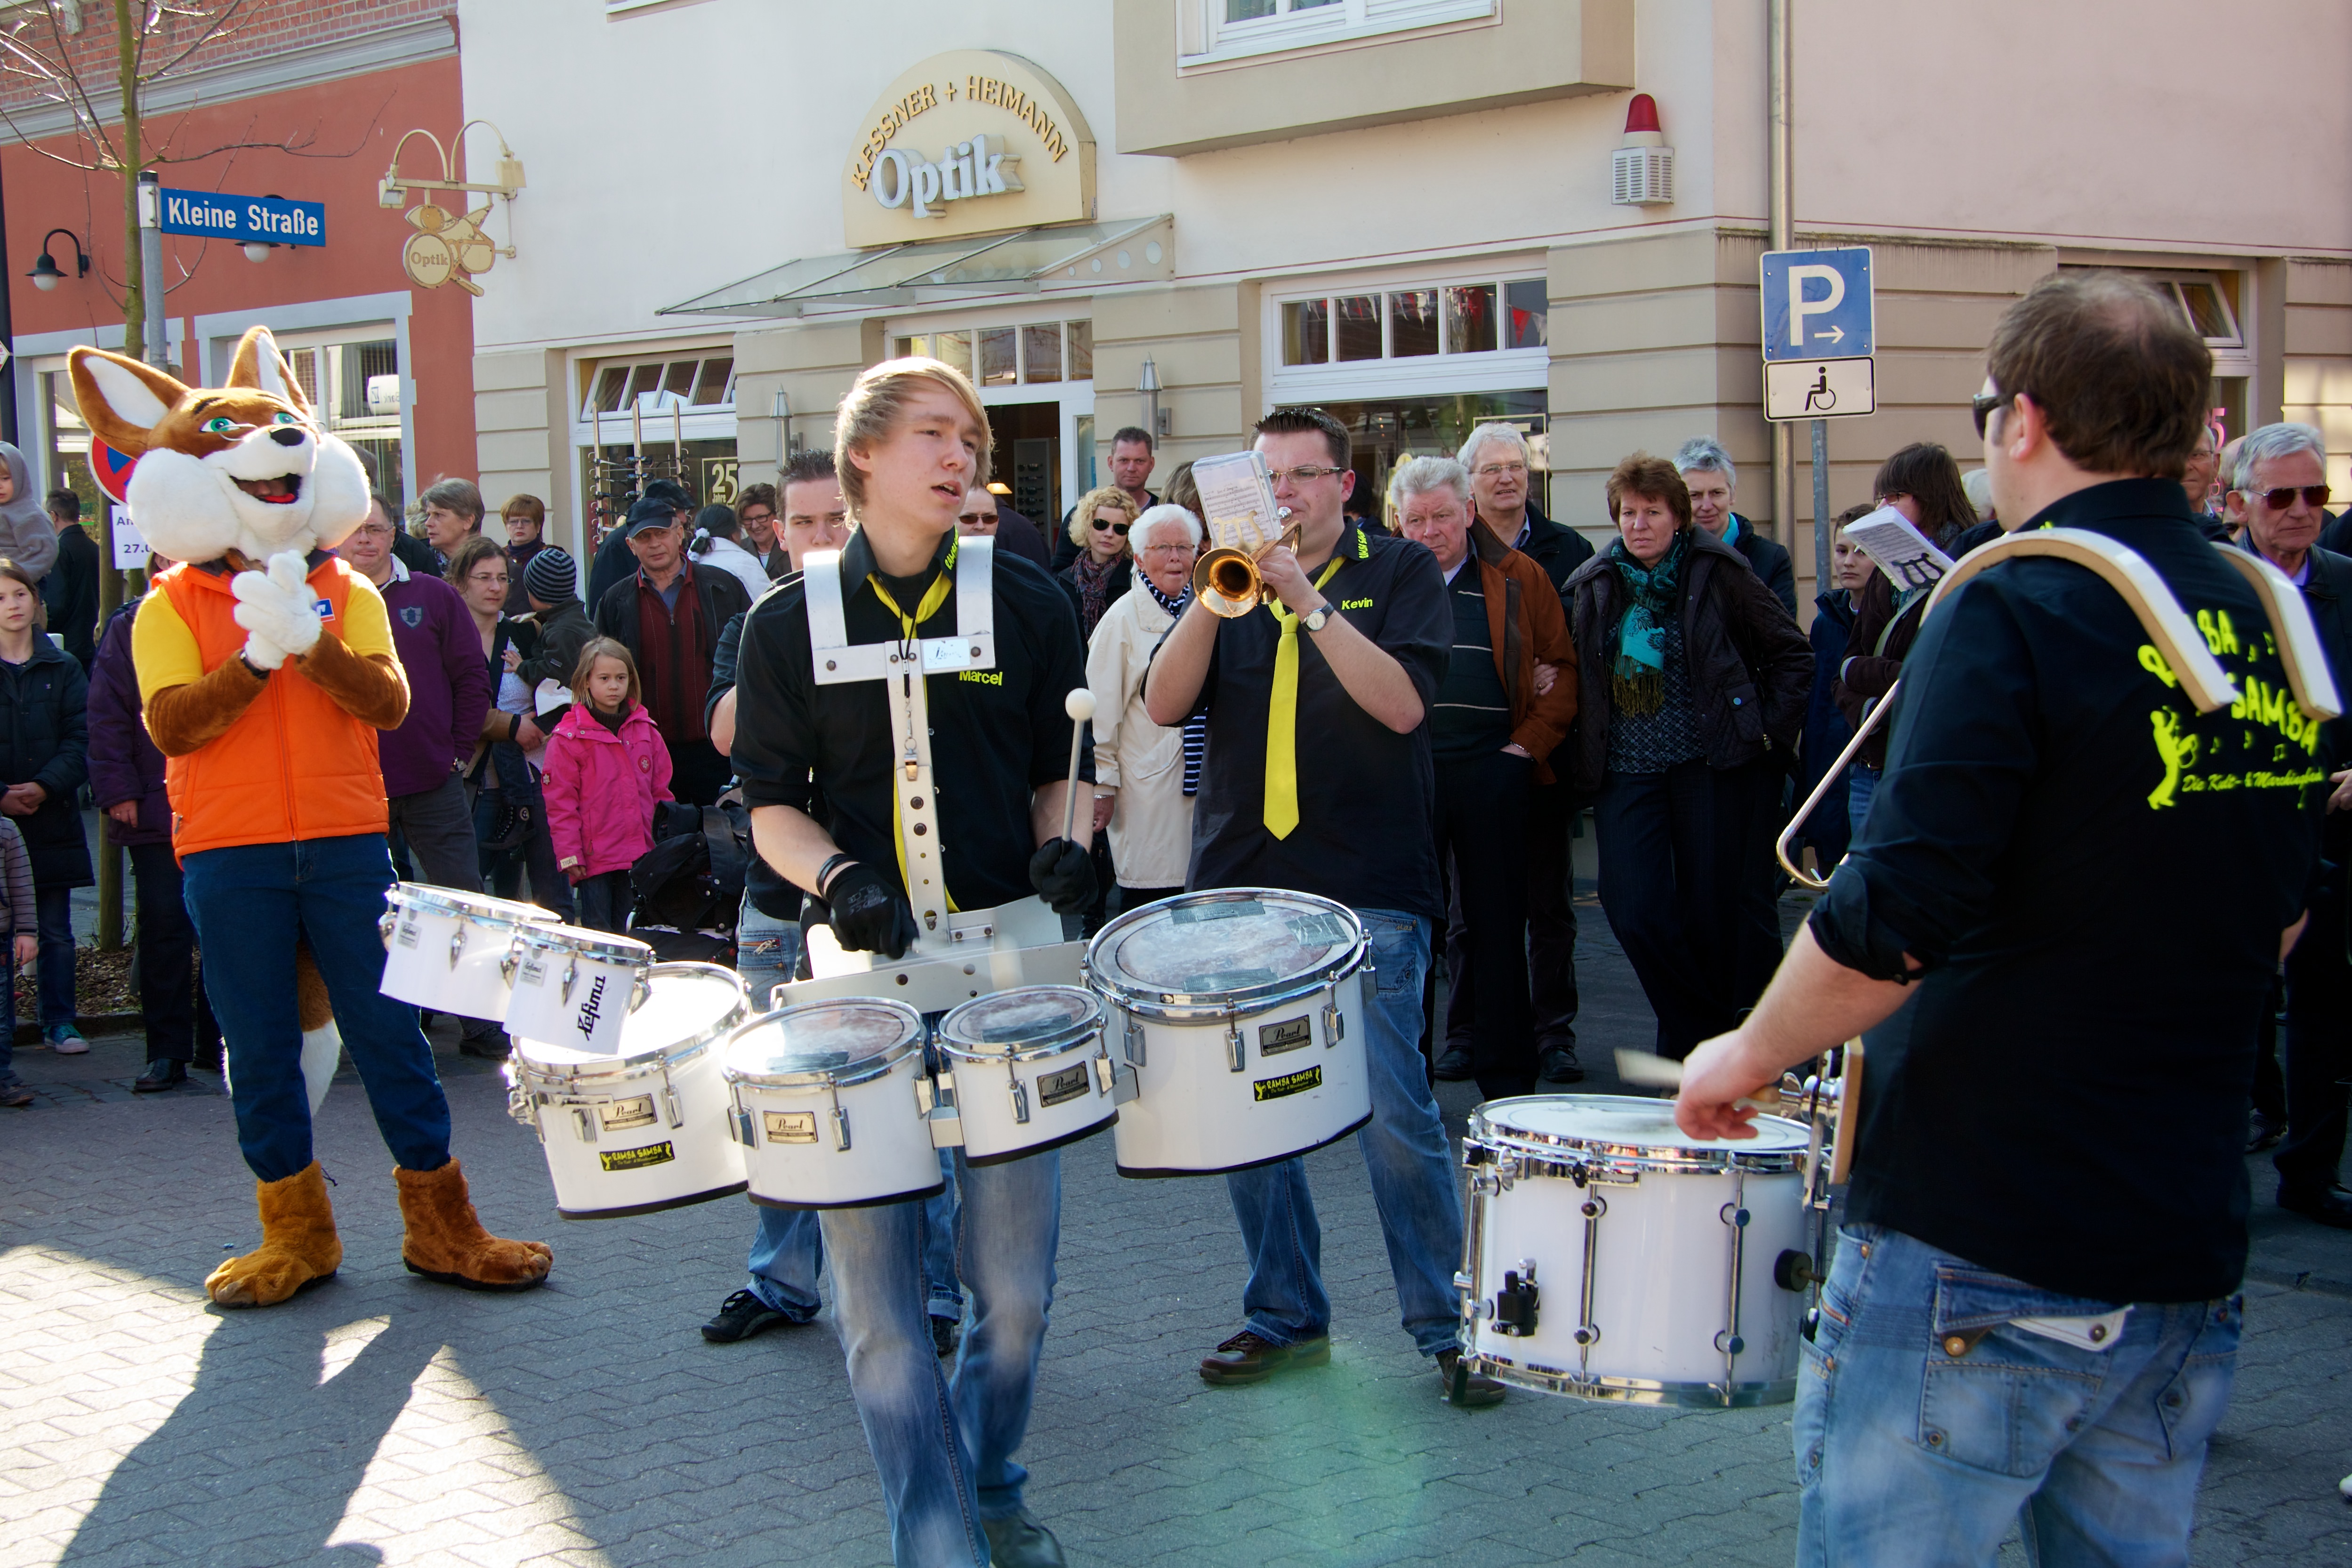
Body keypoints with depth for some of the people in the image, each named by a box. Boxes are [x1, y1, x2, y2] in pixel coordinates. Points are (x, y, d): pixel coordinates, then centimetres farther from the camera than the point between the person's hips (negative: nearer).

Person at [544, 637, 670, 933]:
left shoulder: (646, 730, 11)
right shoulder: (569, 737, -3)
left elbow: (661, 791, 15)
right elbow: (560, 800, -5)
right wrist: (569, 852, -10)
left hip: (640, 856, 4)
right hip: (594, 859, -4)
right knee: (598, 932, -1)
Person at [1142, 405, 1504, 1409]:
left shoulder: (1398, 572, 3)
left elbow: (1402, 704, -13)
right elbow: (1164, 704, -2)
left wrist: (1310, 602, -19)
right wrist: (1216, 596, -15)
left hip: (1366, 892, -4)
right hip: (1239, 886, 4)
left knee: (1395, 1118, -7)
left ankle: (1448, 1326, 5)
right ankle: (1284, 1314, 21)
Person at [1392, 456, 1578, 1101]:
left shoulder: (1517, 579, 4)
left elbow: (1563, 665, 4)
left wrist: (1531, 742, -5)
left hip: (1491, 771, 0)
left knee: (1498, 926, 5)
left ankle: (1506, 1077, 12)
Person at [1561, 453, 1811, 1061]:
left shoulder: (1718, 573, -2)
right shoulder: (1593, 585, 9)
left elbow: (1792, 654, 2)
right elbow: (1582, 679, 18)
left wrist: (1770, 730, -4)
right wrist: (1584, 755, 8)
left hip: (1711, 765, -3)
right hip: (1625, 771, 3)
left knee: (1711, 913, 1)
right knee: (1633, 913, -8)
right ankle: (1696, 1035, 11)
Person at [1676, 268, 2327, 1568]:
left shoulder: (2019, 610, -14)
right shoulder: (2275, 631, 8)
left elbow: (1895, 916, -21)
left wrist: (1751, 1056, -5)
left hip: (1981, 1257, -7)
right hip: (2189, 1258, 7)